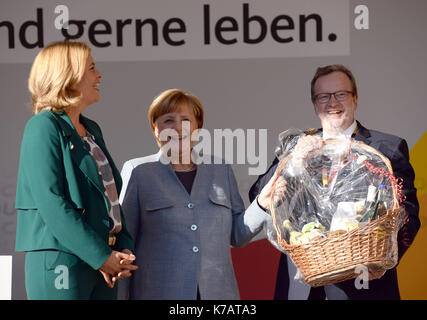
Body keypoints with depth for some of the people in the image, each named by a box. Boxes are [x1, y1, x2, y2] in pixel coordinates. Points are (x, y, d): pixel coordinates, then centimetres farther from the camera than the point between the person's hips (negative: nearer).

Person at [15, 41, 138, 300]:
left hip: (103, 265, 8)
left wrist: (124, 249, 1)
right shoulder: (44, 127, -7)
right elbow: (51, 204, -16)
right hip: (60, 262, -8)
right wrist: (101, 256, -17)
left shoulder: (92, 130, 19)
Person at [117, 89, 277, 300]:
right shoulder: (137, 172, 4)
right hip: (158, 292, -3)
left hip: (218, 292, 3)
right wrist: (119, 296, -4)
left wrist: (262, 204, -2)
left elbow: (237, 236, 14)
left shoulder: (221, 170, 13)